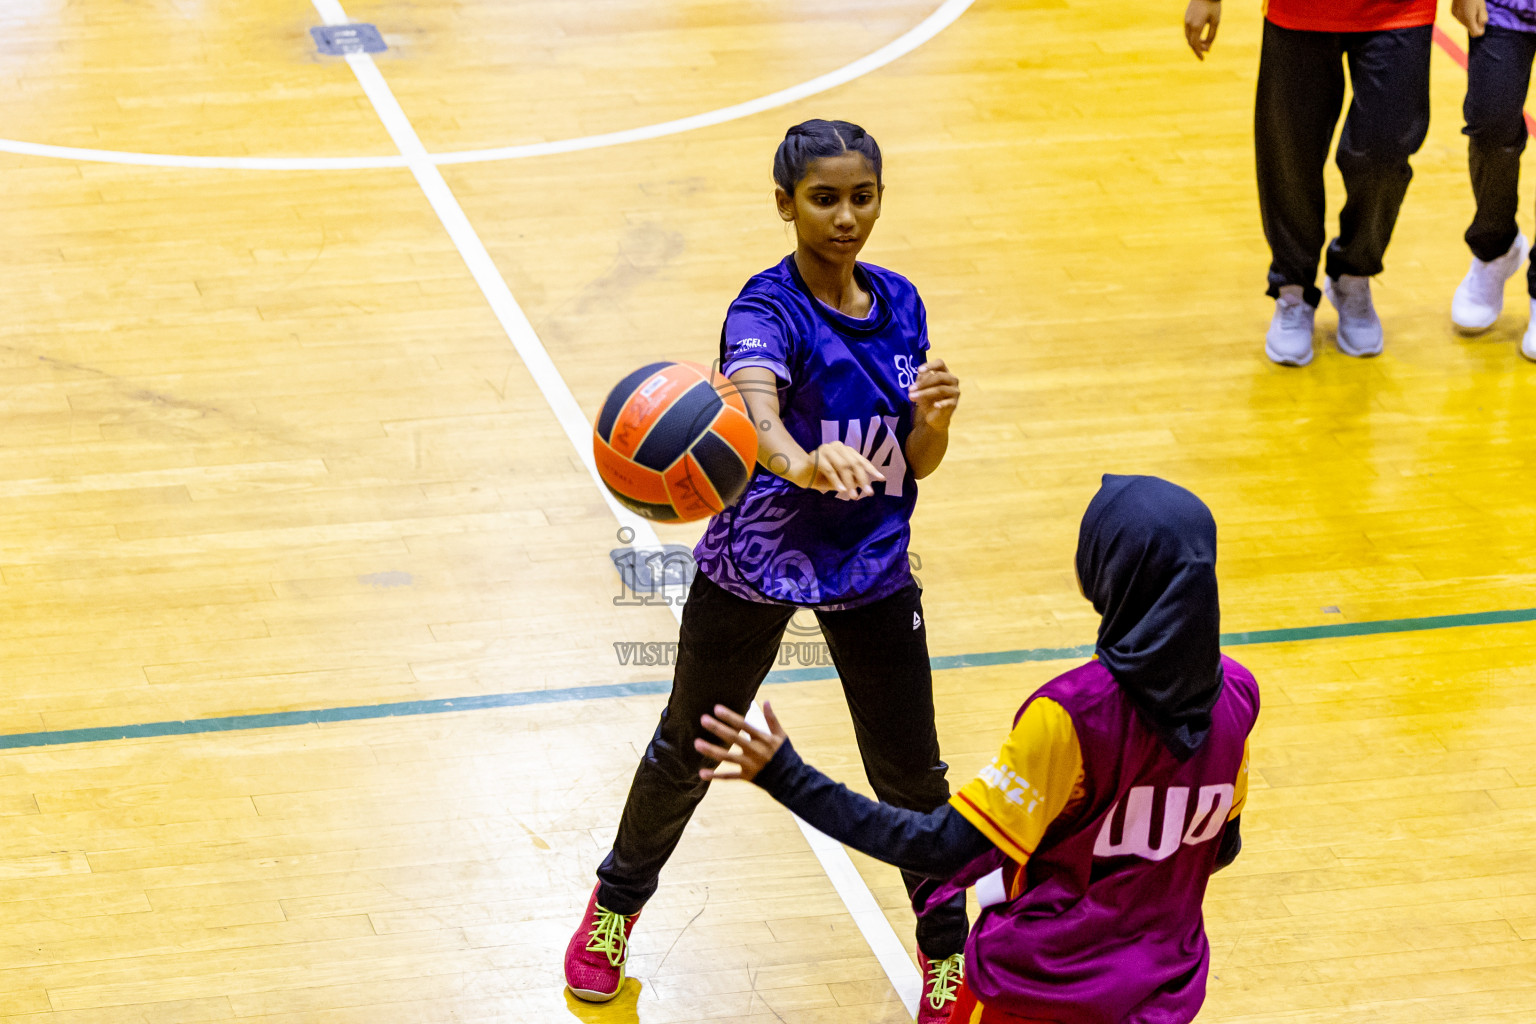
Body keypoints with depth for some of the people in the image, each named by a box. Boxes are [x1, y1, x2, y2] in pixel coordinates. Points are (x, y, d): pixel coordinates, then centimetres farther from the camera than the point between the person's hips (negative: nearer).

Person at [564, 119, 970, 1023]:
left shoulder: (900, 305, -2)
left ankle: (946, 949, 30)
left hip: (873, 566, 4)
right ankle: (618, 900, 41)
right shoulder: (768, 311, -21)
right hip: (757, 561, -3)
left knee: (911, 770, 7)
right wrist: (802, 463, -66)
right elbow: (755, 413, -44)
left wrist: (936, 417, -20)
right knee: (691, 748, 15)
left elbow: (917, 464, 3)